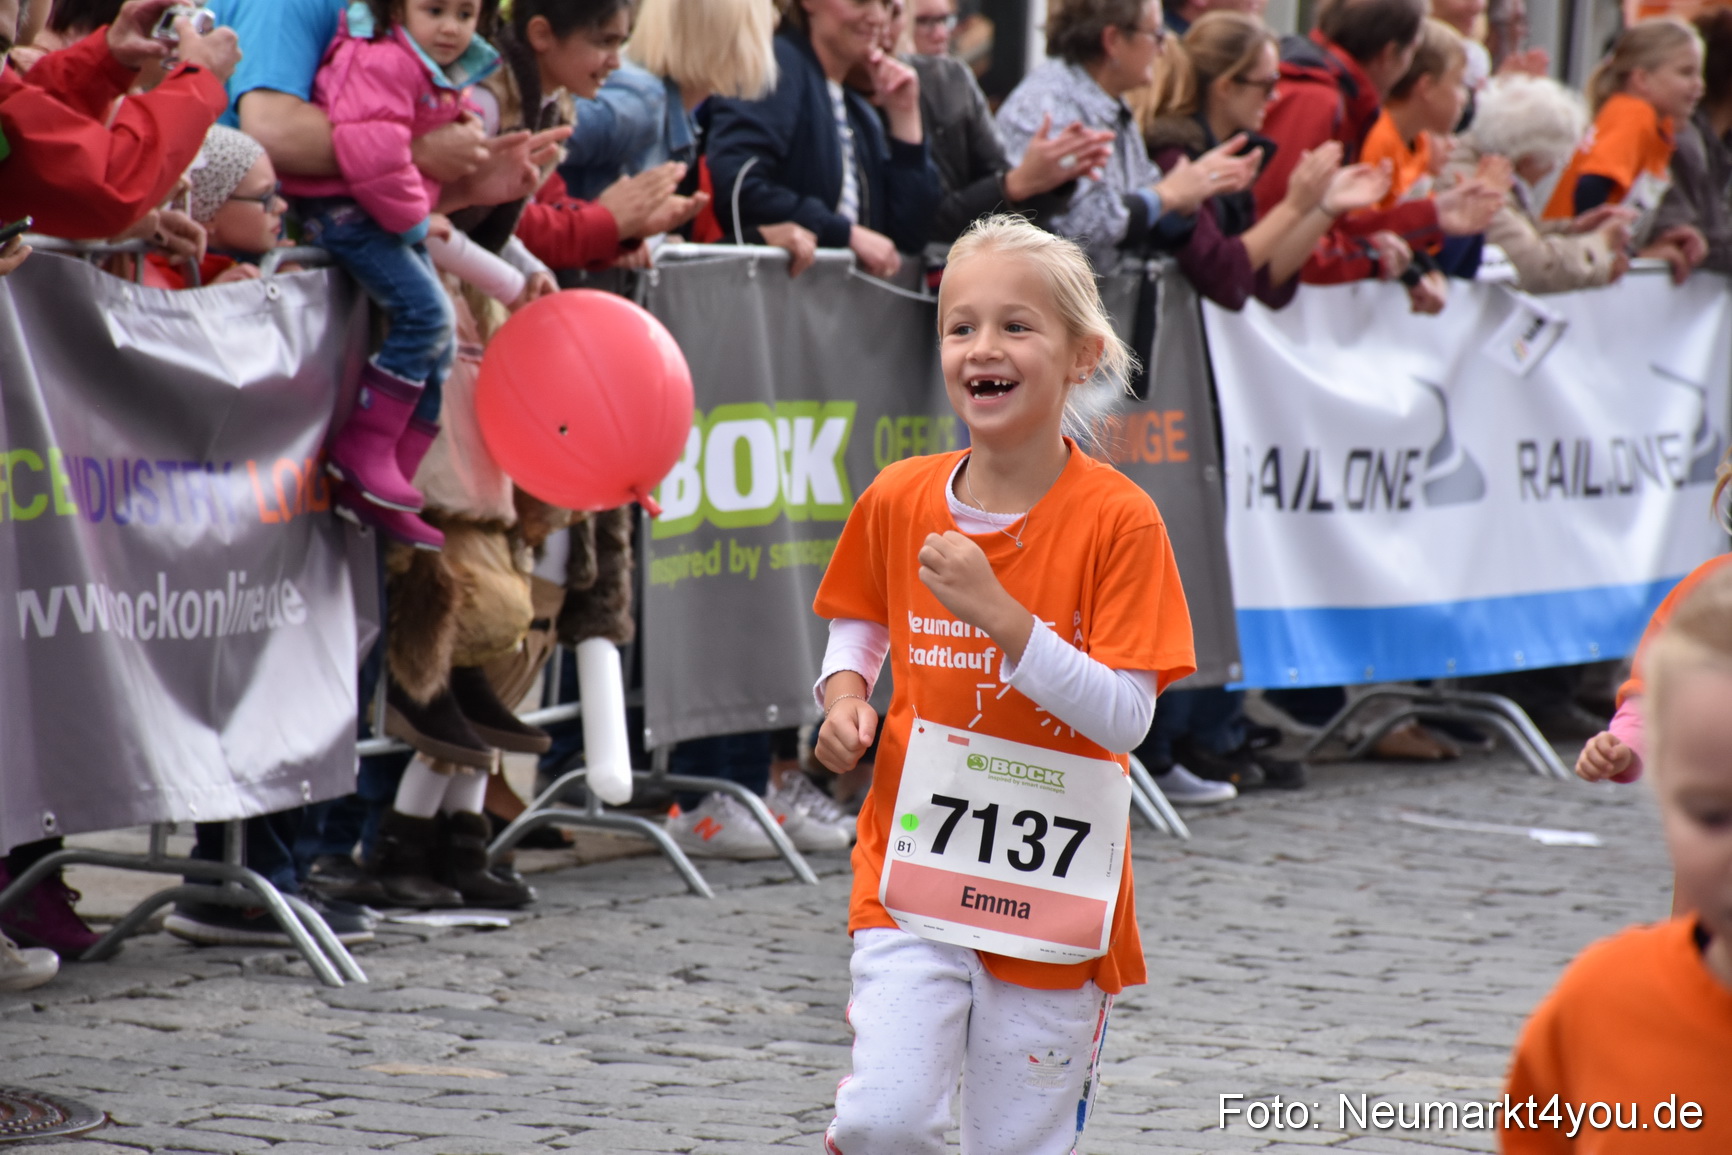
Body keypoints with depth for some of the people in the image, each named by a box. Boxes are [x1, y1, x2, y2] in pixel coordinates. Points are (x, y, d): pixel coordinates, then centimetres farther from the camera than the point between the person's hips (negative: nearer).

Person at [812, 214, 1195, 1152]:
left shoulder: (1116, 519, -11)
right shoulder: (898, 501, 0)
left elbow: (1125, 718, -16)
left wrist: (998, 613, -25)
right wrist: (844, 694, -1)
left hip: (1052, 894, -2)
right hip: (913, 866, 2)